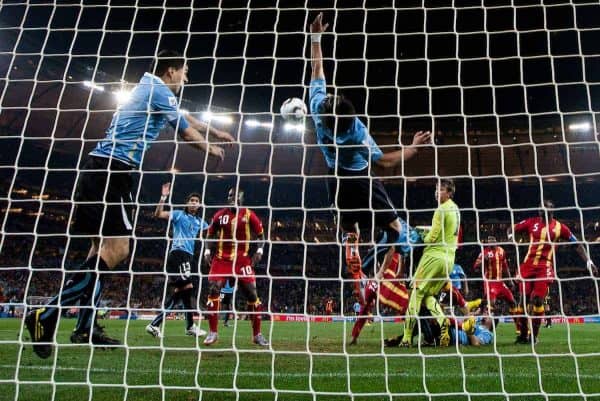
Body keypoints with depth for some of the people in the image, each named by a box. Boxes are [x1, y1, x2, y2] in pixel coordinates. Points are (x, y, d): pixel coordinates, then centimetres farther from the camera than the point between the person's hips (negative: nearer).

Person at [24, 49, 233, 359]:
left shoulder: (150, 88, 24)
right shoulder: (160, 92, -5)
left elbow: (186, 118, 37)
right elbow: (187, 132, 4)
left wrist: (216, 133, 44)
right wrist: (211, 149, 23)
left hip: (101, 167, 10)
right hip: (113, 169, -10)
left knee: (103, 245, 10)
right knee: (116, 249, -13)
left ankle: (85, 327, 11)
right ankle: (47, 315, -14)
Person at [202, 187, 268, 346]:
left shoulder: (249, 215, 1)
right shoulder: (220, 215, 5)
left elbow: (261, 234, 8)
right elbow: (210, 234, 17)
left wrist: (259, 251, -5)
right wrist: (208, 251, 4)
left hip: (242, 260, -1)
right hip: (221, 259, 1)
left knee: (252, 294, -4)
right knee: (213, 290, -12)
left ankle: (257, 334, 10)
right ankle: (213, 332, 1)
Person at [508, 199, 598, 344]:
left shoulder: (559, 227, 2)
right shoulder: (531, 222, 5)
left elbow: (577, 244, 8)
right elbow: (512, 229, 10)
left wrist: (588, 261, 2)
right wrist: (510, 235, -13)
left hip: (545, 267, -1)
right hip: (528, 265, 2)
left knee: (538, 300, -10)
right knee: (524, 299, 0)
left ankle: (533, 335, 2)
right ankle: (522, 334, 10)